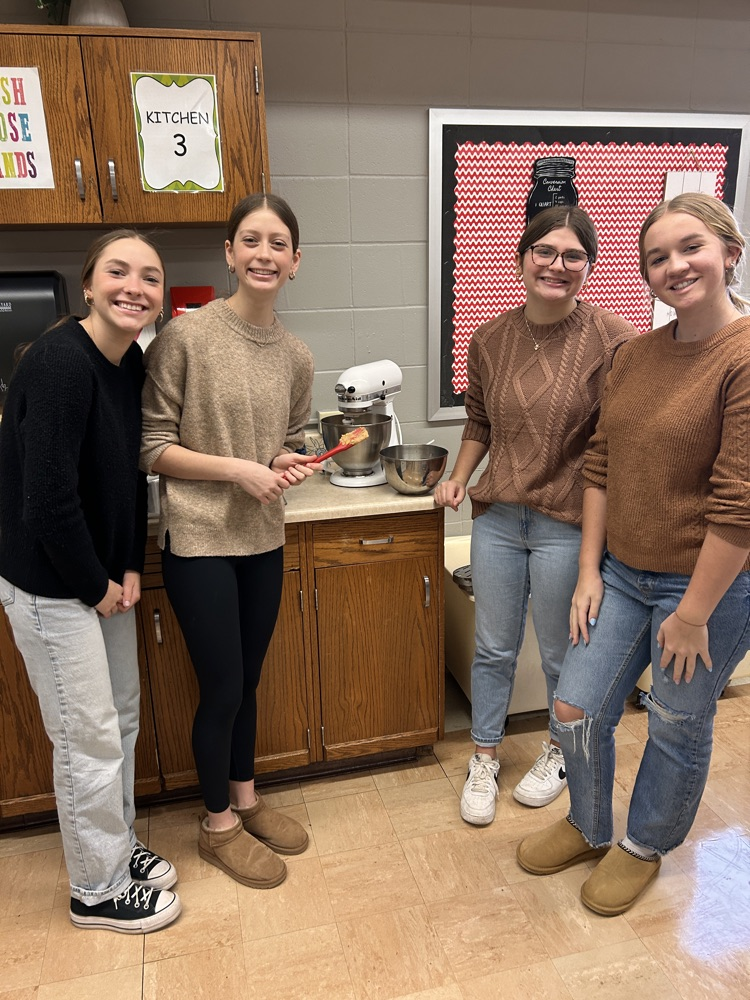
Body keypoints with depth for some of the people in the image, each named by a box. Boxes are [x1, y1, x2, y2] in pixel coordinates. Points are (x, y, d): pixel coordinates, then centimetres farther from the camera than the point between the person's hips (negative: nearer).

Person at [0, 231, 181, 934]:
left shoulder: (130, 361, 3)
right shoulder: (60, 362, -24)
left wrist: (130, 568, 2)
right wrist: (97, 586, -14)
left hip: (105, 575, 9)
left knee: (121, 716, 20)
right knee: (90, 739, 6)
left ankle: (118, 847, 43)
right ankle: (96, 891, 30)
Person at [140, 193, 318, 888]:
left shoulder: (295, 357, 3)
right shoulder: (185, 337, -13)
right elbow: (150, 448, -11)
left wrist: (288, 465, -6)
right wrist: (238, 469, -18)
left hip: (263, 540, 5)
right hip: (199, 541, -5)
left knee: (247, 680, 19)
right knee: (222, 688, 6)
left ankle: (246, 798, 42)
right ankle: (218, 825, 32)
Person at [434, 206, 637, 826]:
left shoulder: (612, 340, -10)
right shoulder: (490, 340, 3)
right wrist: (459, 476, 2)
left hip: (568, 525, -3)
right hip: (497, 518, 4)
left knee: (562, 655, 15)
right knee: (494, 649, 16)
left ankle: (560, 751, 43)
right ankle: (485, 758, 38)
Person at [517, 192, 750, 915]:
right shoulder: (635, 354, 4)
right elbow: (600, 465, 5)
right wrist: (589, 571, 2)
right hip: (621, 571, 6)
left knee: (677, 727, 15)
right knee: (577, 708, 12)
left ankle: (644, 846, 43)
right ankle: (587, 827, 41)